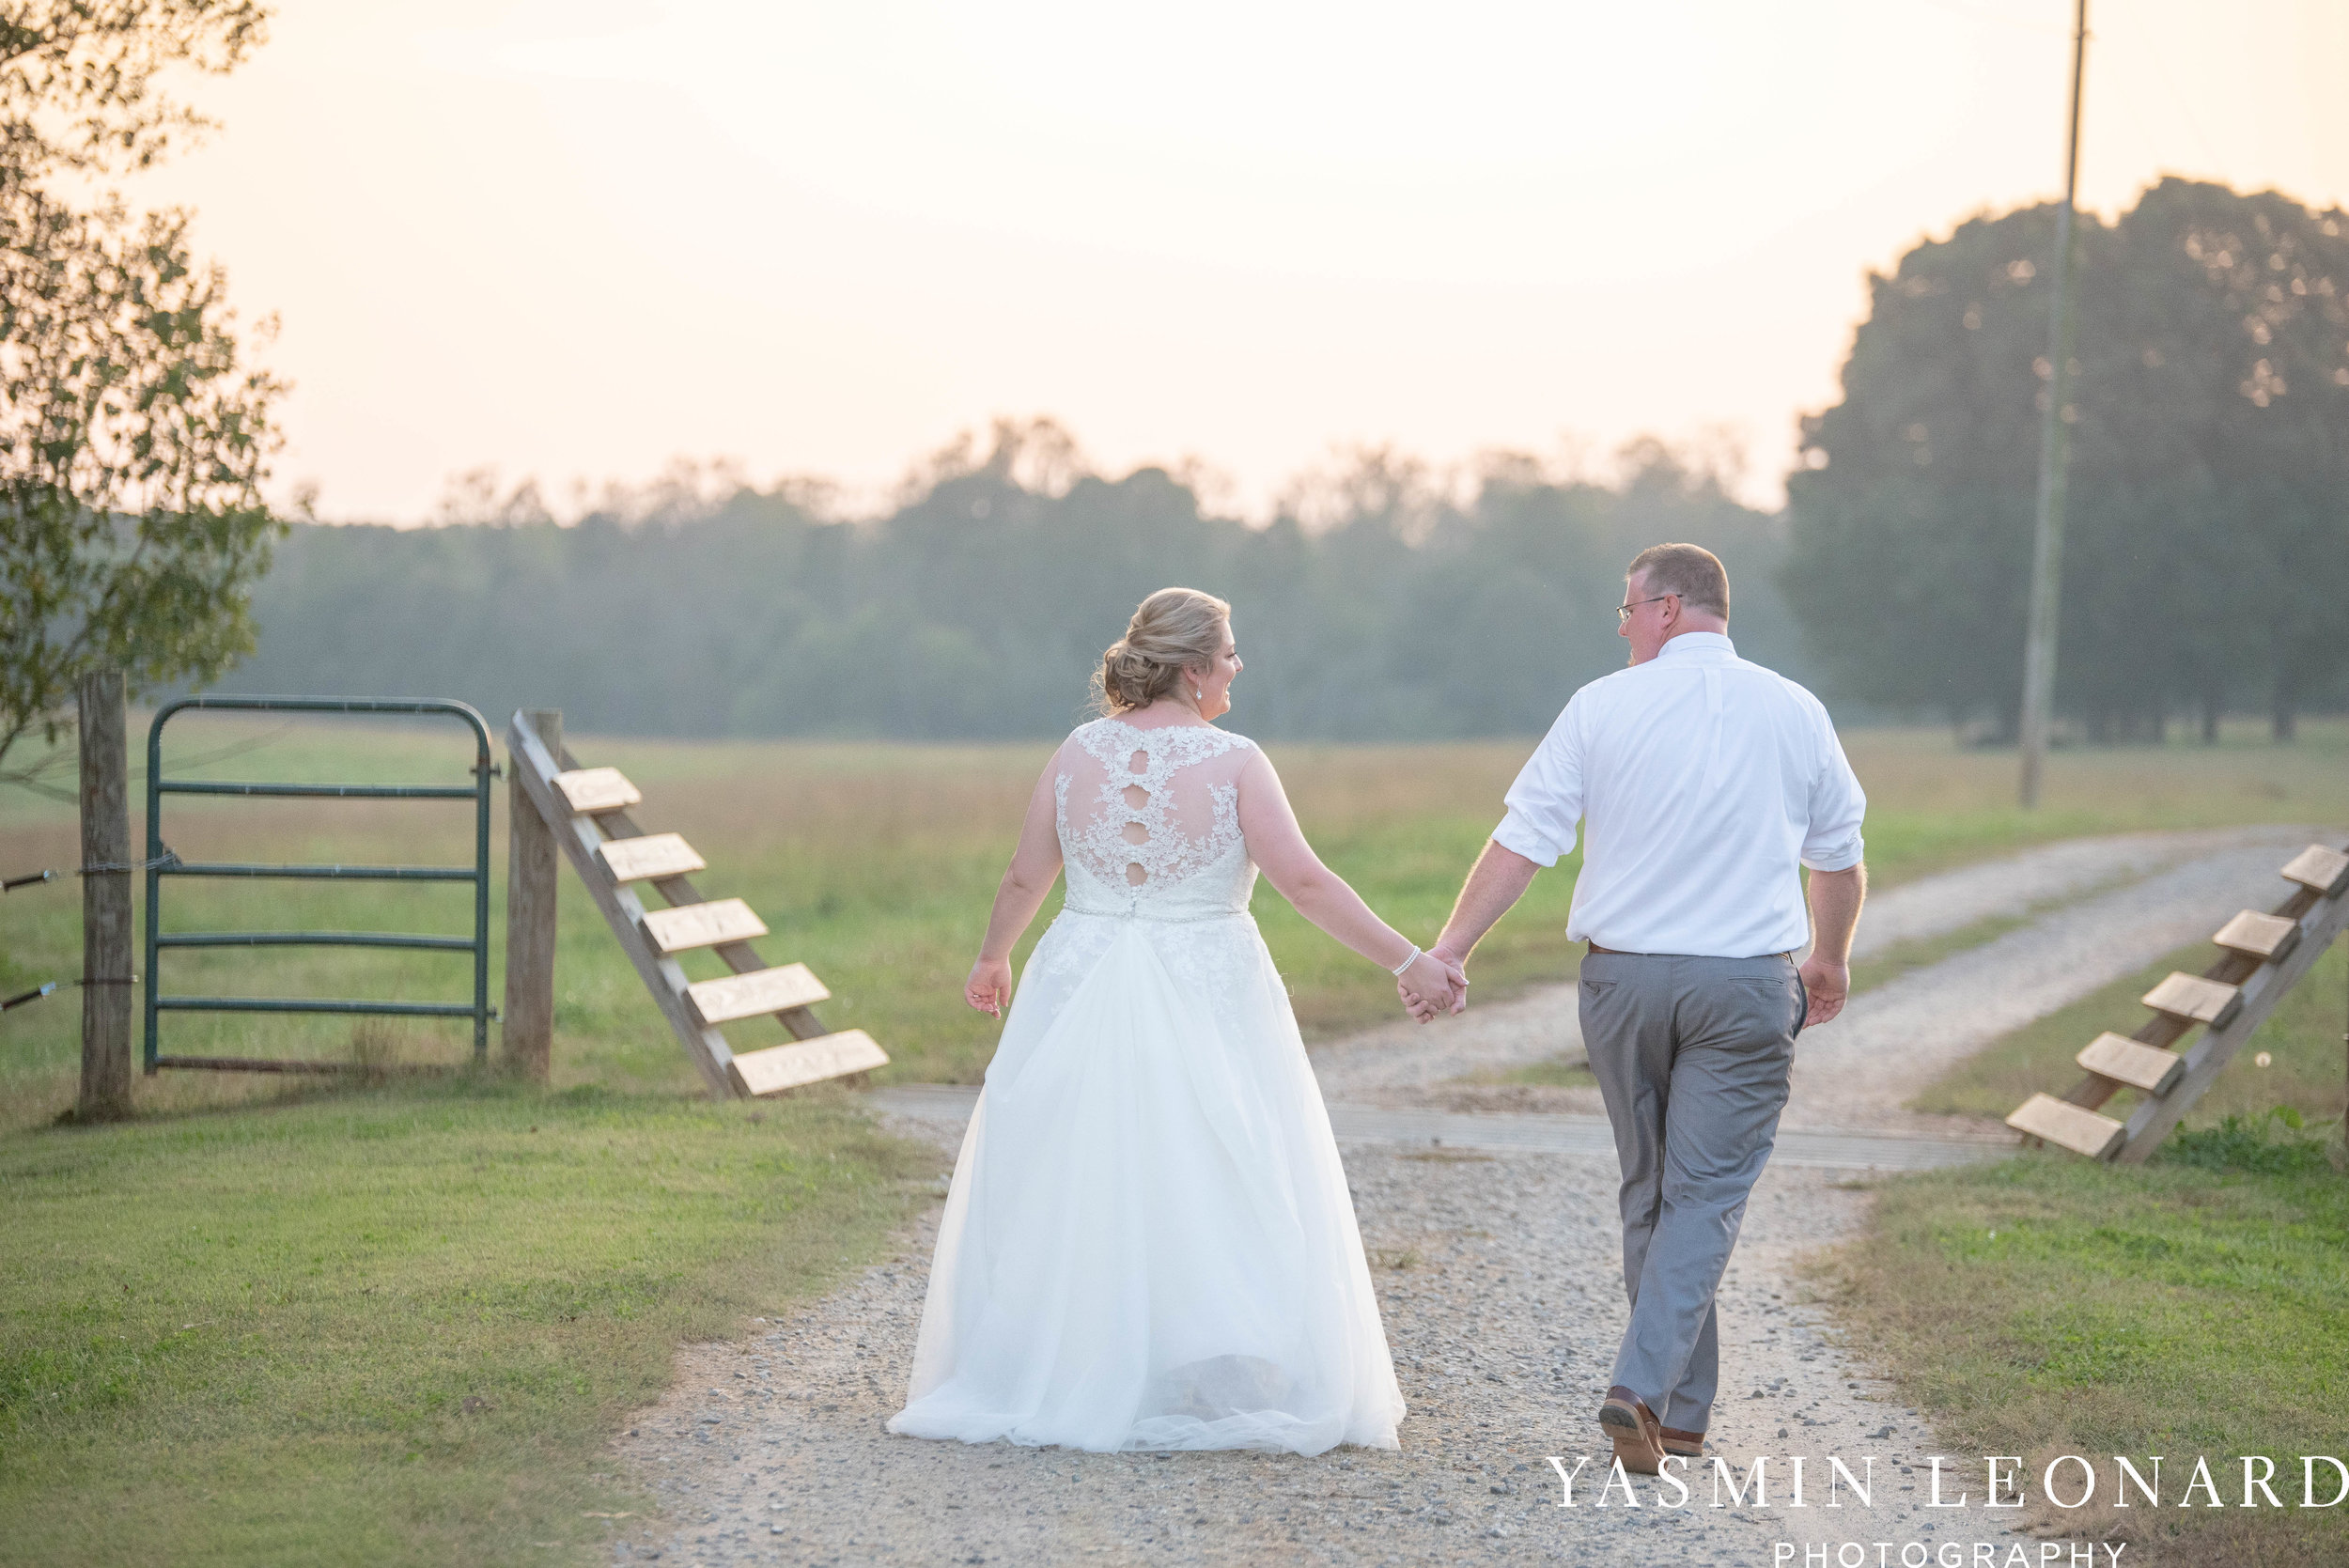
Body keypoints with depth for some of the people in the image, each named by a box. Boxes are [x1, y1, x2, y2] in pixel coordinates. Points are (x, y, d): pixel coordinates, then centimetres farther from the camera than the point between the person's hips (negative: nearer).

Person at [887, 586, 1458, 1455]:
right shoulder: (1233, 763, -10)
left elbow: (1024, 878, 8)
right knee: (1215, 1199, 4)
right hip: (1207, 1003, -3)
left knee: (1069, 1190, 11)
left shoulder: (1079, 753, 0)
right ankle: (1220, 1387, 2)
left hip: (1082, 993, 3)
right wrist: (1407, 962, -10)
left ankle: (1051, 1383, 15)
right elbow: (1306, 882, -15)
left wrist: (992, 958, 26)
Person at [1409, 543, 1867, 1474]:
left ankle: (1682, 1413, 19)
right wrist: (1832, 959, 30)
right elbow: (1840, 855, 14)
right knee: (1705, 1197, -1)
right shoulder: (1793, 713, 3)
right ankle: (1643, 1389, -19)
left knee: (1650, 1192, 14)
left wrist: (1450, 951, -2)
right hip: (1749, 982, -1)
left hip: (1624, 976, 1)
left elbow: (1521, 840, -5)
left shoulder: (1602, 706, -2)